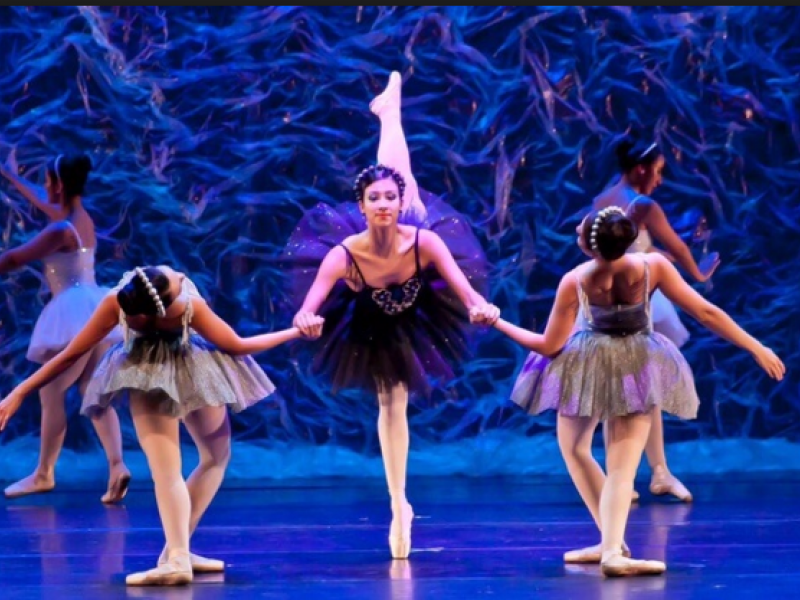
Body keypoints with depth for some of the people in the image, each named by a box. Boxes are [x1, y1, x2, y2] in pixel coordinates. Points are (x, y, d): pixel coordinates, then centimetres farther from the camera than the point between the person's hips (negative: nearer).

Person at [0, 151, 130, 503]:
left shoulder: (62, 230, -15)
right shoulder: (82, 217, 12)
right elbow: (43, 202, 32)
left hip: (74, 313, -9)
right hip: (94, 309, 9)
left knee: (51, 393, 0)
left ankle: (44, 474, 6)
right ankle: (117, 465, -9)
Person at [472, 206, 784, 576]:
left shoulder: (574, 282, -19)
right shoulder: (653, 266, -17)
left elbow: (550, 346, -11)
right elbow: (707, 313, -13)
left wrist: (495, 322, -1)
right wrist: (757, 348, -4)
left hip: (588, 366, -1)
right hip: (640, 370, 1)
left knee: (574, 449, 21)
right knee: (621, 468, 1)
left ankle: (613, 543, 14)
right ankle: (612, 550, -21)